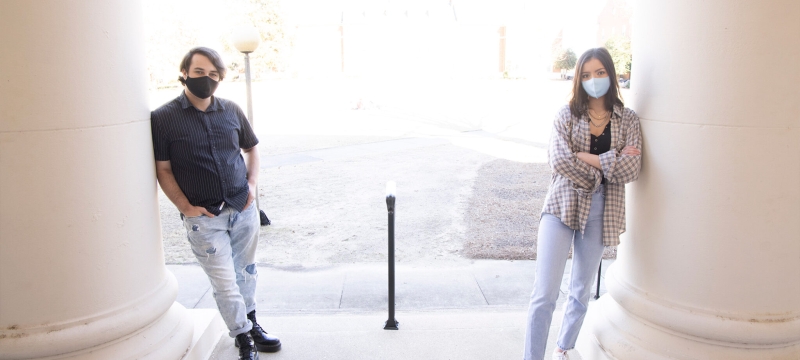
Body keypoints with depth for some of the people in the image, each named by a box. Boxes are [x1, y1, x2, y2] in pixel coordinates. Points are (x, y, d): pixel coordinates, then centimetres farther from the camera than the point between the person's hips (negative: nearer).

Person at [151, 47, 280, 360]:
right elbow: (163, 169, -4)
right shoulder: (163, 118, -6)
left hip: (243, 209, 4)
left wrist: (252, 183, 4)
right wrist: (185, 207, -12)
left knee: (246, 272, 18)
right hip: (204, 217, -3)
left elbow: (251, 148, 18)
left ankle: (251, 323, 39)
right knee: (224, 282, 1)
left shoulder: (231, 111, 5)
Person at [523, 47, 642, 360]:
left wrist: (584, 158, -12)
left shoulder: (627, 120, 4)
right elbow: (559, 160, -15)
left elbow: (631, 169, -9)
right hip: (561, 207, -2)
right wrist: (611, 161, -11)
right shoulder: (567, 115, 1)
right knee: (544, 293, -8)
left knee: (581, 292, 16)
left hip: (599, 214, 2)